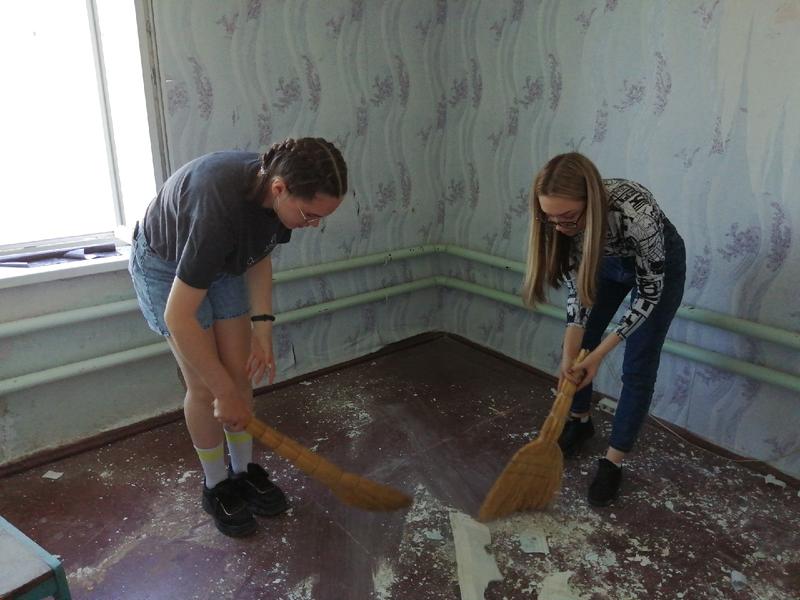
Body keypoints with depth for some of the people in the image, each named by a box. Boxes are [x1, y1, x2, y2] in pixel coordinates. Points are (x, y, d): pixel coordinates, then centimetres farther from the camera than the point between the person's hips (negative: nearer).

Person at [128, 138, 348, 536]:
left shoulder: (275, 189, -21)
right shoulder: (221, 208, -43)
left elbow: (259, 257, -3)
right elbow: (179, 317, -38)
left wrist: (262, 329, -12)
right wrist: (224, 393, -30)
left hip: (222, 262, 6)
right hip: (165, 267, -6)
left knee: (241, 372, 5)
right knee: (205, 386, -5)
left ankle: (244, 471, 23)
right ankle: (216, 486, 17)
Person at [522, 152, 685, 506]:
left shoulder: (636, 212, -42)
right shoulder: (561, 218, -28)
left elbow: (650, 291, -28)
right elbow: (576, 287, -17)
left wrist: (599, 354, -26)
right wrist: (570, 355, -26)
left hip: (659, 266, -4)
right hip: (607, 261, 5)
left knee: (638, 367, -4)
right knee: (577, 348, 7)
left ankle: (613, 462, 11)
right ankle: (579, 421, 32)